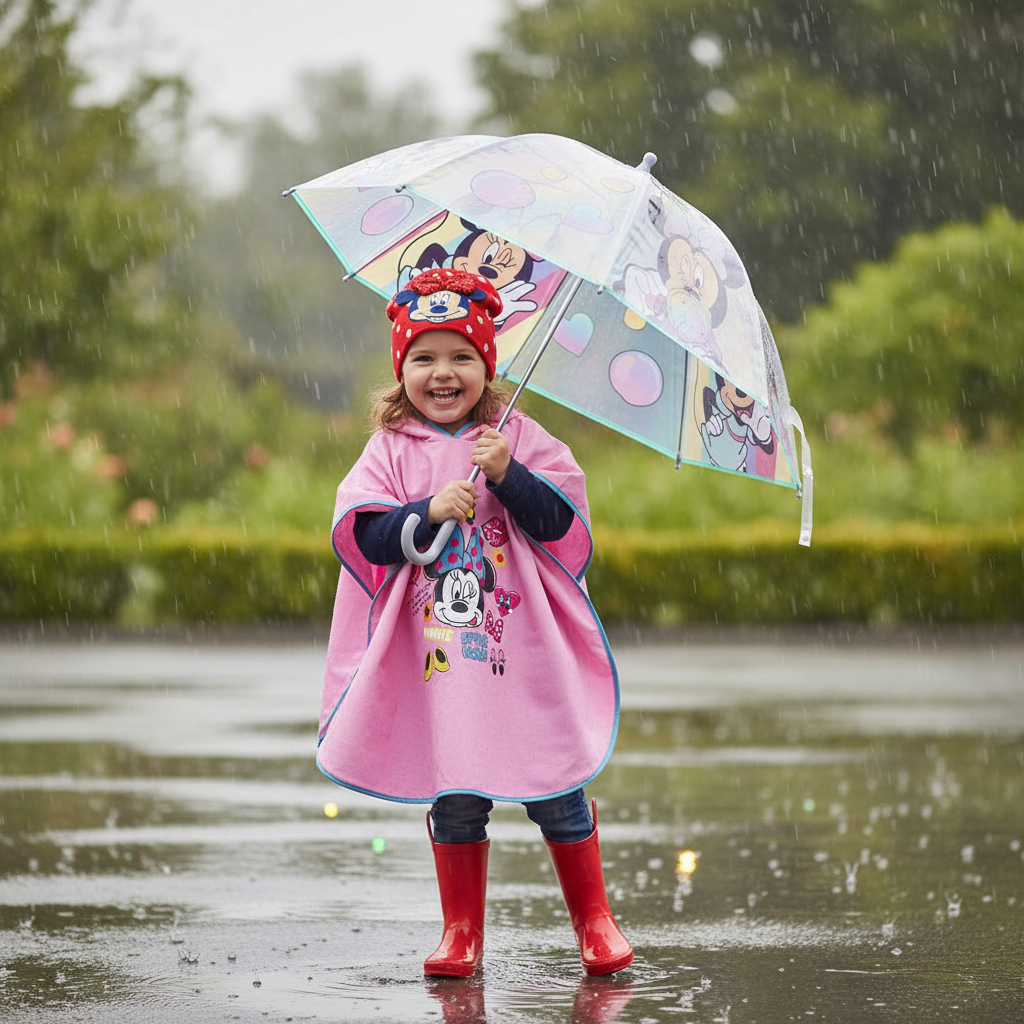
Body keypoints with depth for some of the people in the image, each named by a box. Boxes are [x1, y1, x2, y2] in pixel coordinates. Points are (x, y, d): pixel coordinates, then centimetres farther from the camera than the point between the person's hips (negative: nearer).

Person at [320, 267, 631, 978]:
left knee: (555, 792, 1)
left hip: (524, 651, -1)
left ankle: (594, 919, 15)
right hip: (435, 655, 1)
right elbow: (364, 538, -5)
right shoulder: (391, 450, 4)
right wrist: (429, 512, -18)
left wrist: (507, 474, -19)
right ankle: (462, 933, 16)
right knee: (453, 798, 4)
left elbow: (560, 522, -6)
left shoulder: (519, 438, 3)